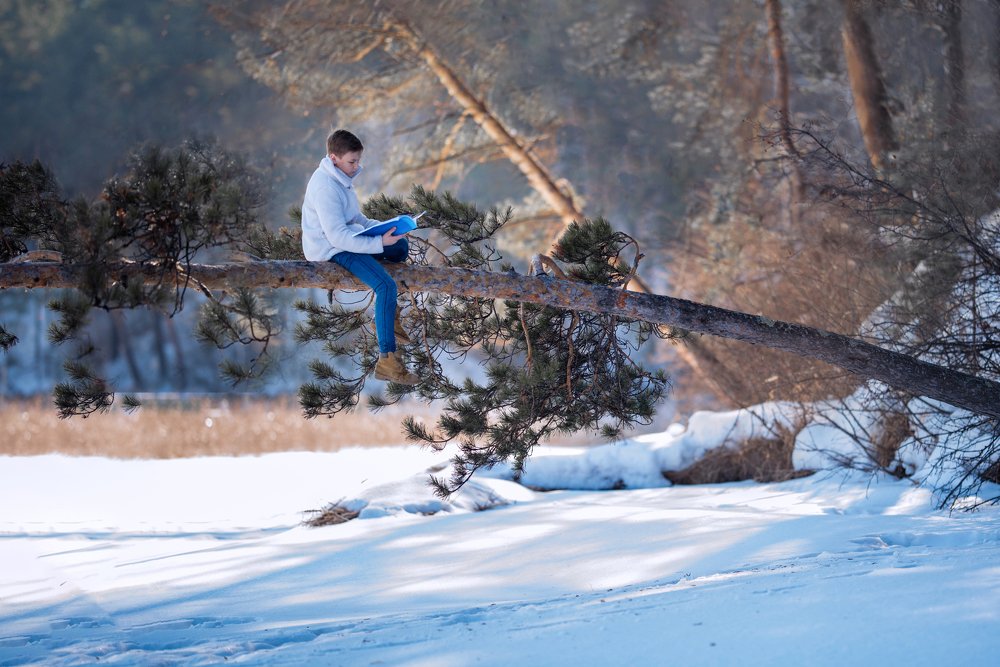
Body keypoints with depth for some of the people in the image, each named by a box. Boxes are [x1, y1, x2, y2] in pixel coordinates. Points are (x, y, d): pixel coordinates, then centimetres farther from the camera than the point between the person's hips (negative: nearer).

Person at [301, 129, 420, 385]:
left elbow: (355, 218, 17)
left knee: (401, 247, 23)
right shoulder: (325, 188, -26)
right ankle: (387, 360, -27)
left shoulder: (341, 177, 6)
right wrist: (379, 243, -30)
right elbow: (338, 236, -30)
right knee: (386, 285, -25)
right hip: (331, 249, -10)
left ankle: (387, 316, 28)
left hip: (347, 237, 10)